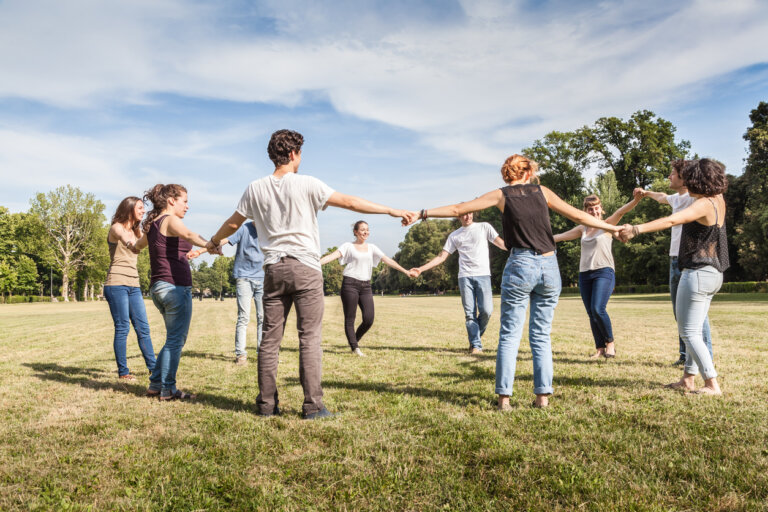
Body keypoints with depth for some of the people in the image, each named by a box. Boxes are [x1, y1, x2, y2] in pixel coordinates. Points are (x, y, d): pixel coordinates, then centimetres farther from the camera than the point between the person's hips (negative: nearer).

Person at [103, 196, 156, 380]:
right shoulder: (117, 227, -4)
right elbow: (121, 235, -27)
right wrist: (126, 239, -50)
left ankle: (153, 366, 11)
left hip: (133, 285, 7)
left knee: (143, 327, 6)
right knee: (122, 328, -6)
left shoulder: (137, 232, 20)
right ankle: (123, 371, 2)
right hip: (117, 284, -7)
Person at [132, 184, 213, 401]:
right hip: (175, 286, -9)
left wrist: (133, 246, 62)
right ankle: (167, 389, 2)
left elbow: (137, 246, 38)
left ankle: (156, 384, 20)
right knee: (175, 340, -3)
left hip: (158, 287, 9)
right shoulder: (171, 220, -7)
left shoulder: (153, 225, 19)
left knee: (174, 339, 17)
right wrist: (208, 244, -49)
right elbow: (188, 234, -30)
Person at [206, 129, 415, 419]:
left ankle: (266, 404, 16)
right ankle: (312, 406, 1)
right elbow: (349, 203, -7)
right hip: (305, 268, -4)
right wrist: (392, 211, -2)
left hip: (274, 269, 4)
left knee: (270, 338, 9)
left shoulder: (255, 189, 7)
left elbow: (233, 223, 17)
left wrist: (214, 241, 38)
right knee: (310, 338, -1)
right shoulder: (306, 184, -5)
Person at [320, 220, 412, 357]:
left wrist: (406, 271, 7)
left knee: (369, 319, -4)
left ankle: (355, 339, 21)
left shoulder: (372, 248, 15)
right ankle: (355, 348, 8)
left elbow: (387, 260, 12)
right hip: (350, 284, -4)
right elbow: (332, 256, -9)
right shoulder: (348, 246, 4)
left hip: (366, 286, 4)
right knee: (350, 319, -1)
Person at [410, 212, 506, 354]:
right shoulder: (454, 236, 16)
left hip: (483, 275, -1)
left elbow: (501, 243, 5)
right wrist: (421, 269, 4)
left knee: (486, 310, -10)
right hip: (465, 277, 1)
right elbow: (441, 256, 13)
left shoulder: (484, 227, 12)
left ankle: (476, 337, 14)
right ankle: (476, 345, 2)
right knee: (470, 313, -3)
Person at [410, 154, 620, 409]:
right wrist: (613, 228, 24)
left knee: (510, 335, 2)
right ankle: (543, 395, 8)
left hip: (520, 265, -2)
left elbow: (457, 209, 4)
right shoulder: (542, 191, 11)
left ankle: (504, 397, -1)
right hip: (549, 266, 3)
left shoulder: (501, 195, 6)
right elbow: (578, 216, 13)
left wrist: (422, 213, 12)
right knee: (542, 335, 9)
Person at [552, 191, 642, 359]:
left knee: (598, 309, -20)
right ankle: (600, 348, 12)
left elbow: (621, 212, -12)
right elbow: (560, 236, 21)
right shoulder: (582, 229, 18)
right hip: (584, 274, 5)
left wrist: (635, 200, -29)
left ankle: (610, 342, -1)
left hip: (604, 272, -5)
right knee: (591, 314, 3)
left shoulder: (607, 225, 5)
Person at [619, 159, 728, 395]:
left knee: (690, 332, -5)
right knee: (694, 330, 15)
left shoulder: (704, 205, -18)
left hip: (697, 274, -10)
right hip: (713, 275, 10)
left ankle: (712, 385, -3)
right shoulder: (719, 201, 8)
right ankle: (688, 379, 21)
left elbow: (671, 220, -35)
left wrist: (636, 229, -42)